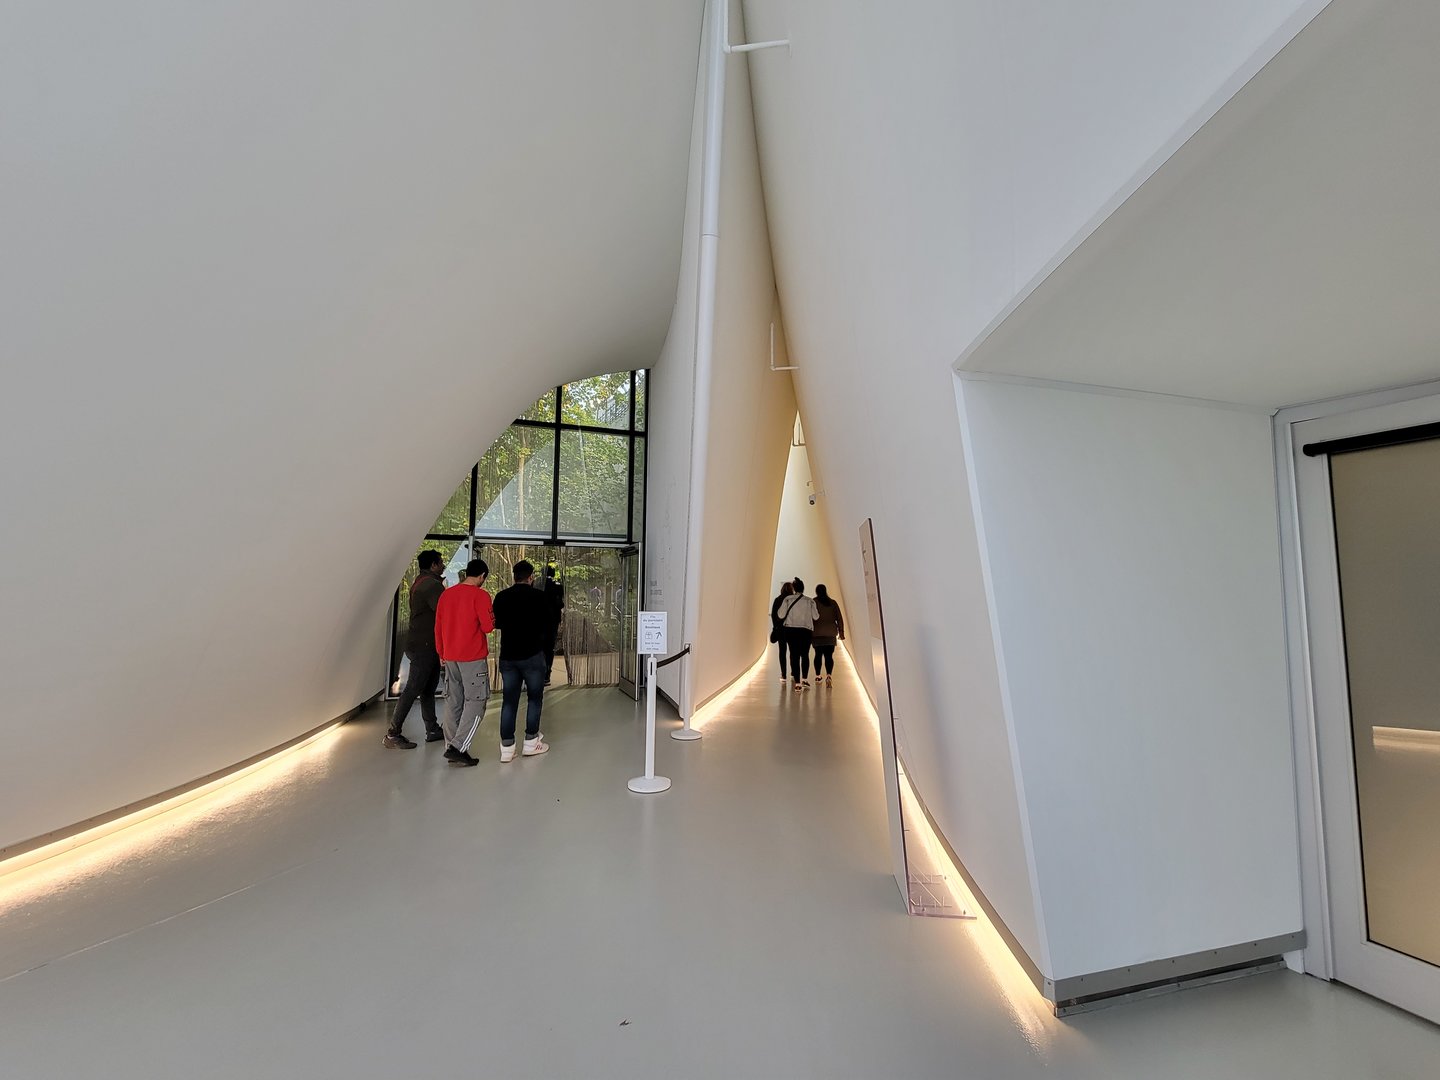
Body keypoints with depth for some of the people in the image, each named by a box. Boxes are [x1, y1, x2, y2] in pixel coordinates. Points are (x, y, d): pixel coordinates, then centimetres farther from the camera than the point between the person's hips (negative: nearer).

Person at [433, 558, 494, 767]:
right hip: (473, 657, -7)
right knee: (475, 703, 0)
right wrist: (490, 619, 6)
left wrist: (441, 653, 22)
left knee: (454, 702, 12)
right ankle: (457, 748, -6)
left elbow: (438, 626, 13)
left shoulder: (447, 593, 9)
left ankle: (452, 748, 16)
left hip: (450, 657, 7)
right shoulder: (480, 595, -12)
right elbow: (488, 626, -16)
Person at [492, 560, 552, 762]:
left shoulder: (501, 597, 1)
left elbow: (496, 623, 12)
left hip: (507, 656, 3)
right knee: (534, 697, 10)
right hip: (532, 655, -3)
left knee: (509, 700, 9)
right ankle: (531, 742, 14)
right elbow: (549, 626, -6)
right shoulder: (538, 596, -9)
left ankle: (506, 747, 9)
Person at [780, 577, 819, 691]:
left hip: (791, 630, 0)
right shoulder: (810, 601, -1)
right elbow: (815, 616, 0)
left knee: (794, 656, 3)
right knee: (805, 655, 16)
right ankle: (805, 679, 5)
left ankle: (797, 683, -1)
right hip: (806, 630, 1)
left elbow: (781, 615, -6)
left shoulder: (788, 600, -4)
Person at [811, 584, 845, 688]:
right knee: (829, 655, 0)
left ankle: (817, 676, 14)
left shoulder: (812, 602, -2)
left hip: (817, 633, -1)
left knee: (818, 654, 11)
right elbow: (839, 618, 6)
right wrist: (841, 632, 12)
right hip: (830, 633, 1)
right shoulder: (833, 603, 5)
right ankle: (828, 675, -18)